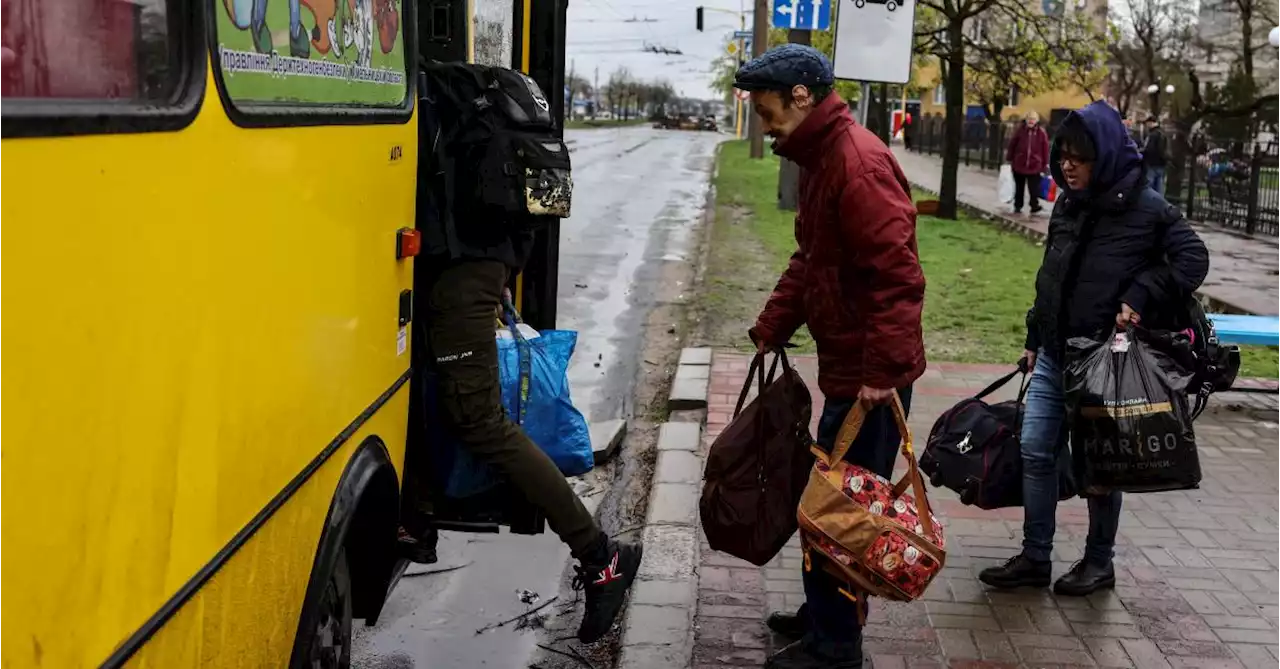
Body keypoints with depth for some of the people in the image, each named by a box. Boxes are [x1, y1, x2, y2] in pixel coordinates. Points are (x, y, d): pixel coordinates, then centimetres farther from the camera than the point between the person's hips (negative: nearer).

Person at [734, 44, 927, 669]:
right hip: (846, 364, 10)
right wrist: (770, 329, 14)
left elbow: (898, 276, -25)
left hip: (869, 374, -10)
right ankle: (826, 615, 34)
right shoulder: (820, 156, 13)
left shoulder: (859, 162, -20)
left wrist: (882, 371, -25)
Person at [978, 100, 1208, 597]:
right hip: (1055, 356, 6)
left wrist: (1140, 298, -21)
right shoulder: (1067, 207, 8)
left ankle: (1099, 563, 24)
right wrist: (1034, 340, 16)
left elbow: (1193, 259, -11)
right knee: (1035, 451, 5)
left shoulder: (1147, 209, -11)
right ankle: (1035, 558, 16)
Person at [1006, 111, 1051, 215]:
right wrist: (1009, 159, 3)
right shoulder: (1020, 130, -4)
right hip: (1019, 164, 2)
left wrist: (1045, 164, -1)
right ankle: (1017, 206, 26)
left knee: (1034, 189, 0)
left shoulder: (1041, 133, -5)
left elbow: (1045, 149, -2)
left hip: (1034, 166, -1)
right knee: (1019, 188, 14)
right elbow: (1012, 145, 2)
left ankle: (1034, 207, 11)